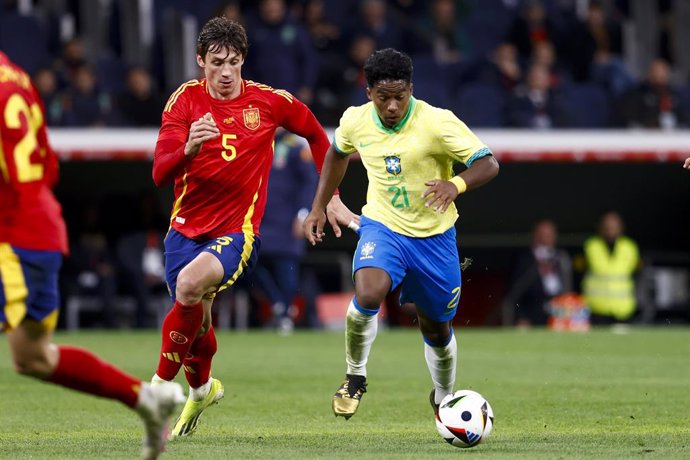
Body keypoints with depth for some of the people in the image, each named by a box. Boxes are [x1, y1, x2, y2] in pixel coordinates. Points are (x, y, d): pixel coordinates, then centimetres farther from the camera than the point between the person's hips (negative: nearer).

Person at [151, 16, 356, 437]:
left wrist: (331, 198, 12)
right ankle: (202, 387, 42)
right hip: (186, 228, 3)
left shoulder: (270, 102, -5)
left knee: (190, 284, -31)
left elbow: (317, 136, 15)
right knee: (196, 319, 7)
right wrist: (189, 148, -37)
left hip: (238, 232, -2)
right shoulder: (186, 100, -6)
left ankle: (161, 386, -16)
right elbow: (160, 173, -17)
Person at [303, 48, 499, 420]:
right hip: (382, 226, 1)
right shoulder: (355, 121, -9)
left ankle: (444, 398, 41)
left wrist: (456, 184, -41)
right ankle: (355, 378, -5)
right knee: (368, 295, -29)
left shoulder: (437, 123, -21)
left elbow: (488, 164, -21)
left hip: (434, 235, -1)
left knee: (437, 330, 12)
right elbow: (337, 154, 15)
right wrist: (318, 207, 13)